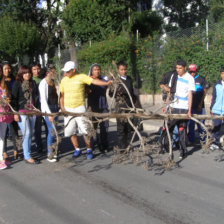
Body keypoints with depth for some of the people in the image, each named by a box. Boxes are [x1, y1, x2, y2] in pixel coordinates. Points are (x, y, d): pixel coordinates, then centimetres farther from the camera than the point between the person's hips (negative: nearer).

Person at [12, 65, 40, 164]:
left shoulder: (33, 83, 12)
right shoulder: (17, 83, -2)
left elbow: (36, 96, 18)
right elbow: (14, 98, -5)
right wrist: (15, 112, -11)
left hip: (32, 112, 5)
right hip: (22, 112, -5)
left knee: (30, 134, 7)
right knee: (26, 133, -9)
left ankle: (27, 152, 17)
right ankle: (27, 157, -4)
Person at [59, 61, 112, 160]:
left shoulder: (81, 77, -5)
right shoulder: (64, 80, 8)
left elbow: (94, 81, -17)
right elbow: (61, 95, 12)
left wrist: (106, 83, -31)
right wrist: (62, 108, 2)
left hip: (79, 107, -4)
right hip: (67, 109, 4)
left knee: (84, 130, -6)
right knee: (71, 131, 6)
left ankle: (89, 150, 7)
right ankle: (77, 149, 22)